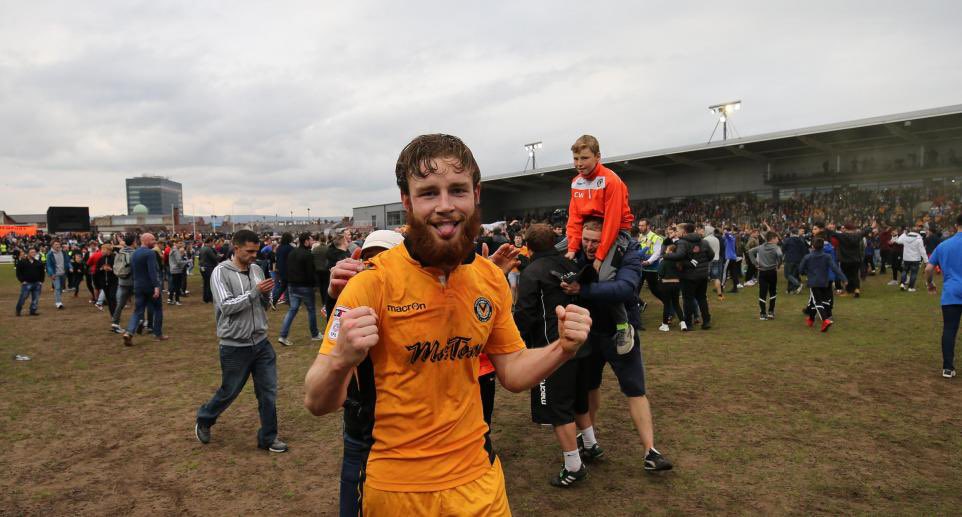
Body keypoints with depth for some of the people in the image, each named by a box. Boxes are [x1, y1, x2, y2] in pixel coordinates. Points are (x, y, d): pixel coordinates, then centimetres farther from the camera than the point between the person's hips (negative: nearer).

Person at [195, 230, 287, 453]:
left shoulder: (256, 269, 5)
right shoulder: (221, 272, -11)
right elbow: (226, 306, -20)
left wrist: (266, 294, -11)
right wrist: (255, 291, -23)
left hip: (261, 343, 5)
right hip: (235, 346, -5)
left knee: (268, 392, 6)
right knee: (229, 392, 12)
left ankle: (268, 438, 21)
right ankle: (204, 420, 40)